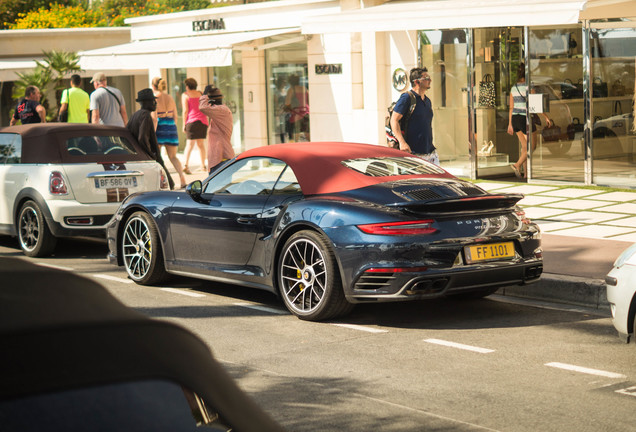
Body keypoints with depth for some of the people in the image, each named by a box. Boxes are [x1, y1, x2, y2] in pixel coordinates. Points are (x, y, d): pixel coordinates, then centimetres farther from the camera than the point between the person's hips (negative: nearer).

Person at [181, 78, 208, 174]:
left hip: (191, 120, -4)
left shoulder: (185, 95, 1)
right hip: (203, 120, 4)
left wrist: (184, 124, -3)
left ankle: (186, 165, -21)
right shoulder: (201, 94, 14)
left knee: (189, 144, -6)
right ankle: (203, 165, 14)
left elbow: (185, 110, -6)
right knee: (200, 144, 15)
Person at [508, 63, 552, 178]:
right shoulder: (528, 87, -12)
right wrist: (546, 117, -3)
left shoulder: (514, 88, 6)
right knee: (532, 146, 4)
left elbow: (511, 108, 9)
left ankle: (526, 173, 13)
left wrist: (510, 124, 15)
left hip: (515, 118, 7)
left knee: (524, 146, 14)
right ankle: (517, 165, -14)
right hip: (526, 118, -7)